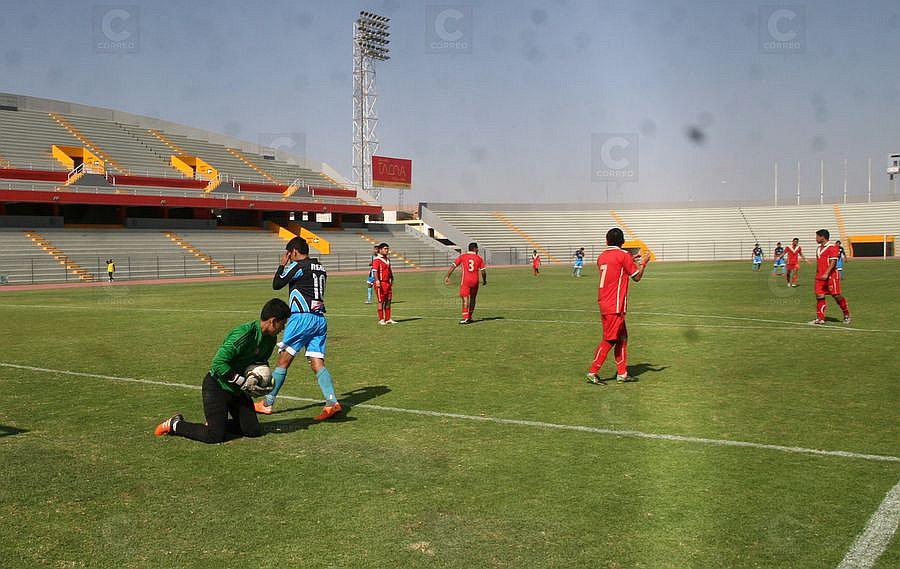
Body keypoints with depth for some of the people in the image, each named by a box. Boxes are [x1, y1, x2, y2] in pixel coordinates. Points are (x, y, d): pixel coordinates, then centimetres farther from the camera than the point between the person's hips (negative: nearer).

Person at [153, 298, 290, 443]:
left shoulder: (271, 338, -1)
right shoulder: (244, 334, -28)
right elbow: (219, 362, -29)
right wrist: (244, 383, -24)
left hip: (237, 389, 8)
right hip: (217, 386, -8)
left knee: (253, 430, 0)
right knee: (215, 436, -12)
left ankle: (214, 423, 20)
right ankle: (175, 424, 10)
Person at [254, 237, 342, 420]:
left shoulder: (297, 266, -6)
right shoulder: (320, 268, 16)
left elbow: (276, 284, -1)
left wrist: (282, 265, 13)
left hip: (302, 317, -7)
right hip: (320, 319, 7)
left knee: (283, 360, 2)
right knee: (317, 363, 2)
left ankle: (267, 403, 10)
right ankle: (332, 403, -13)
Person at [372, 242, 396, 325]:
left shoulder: (387, 259, 17)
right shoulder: (377, 260, -10)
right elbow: (375, 271, -20)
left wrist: (392, 279, 25)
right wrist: (377, 280, -31)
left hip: (388, 283, 8)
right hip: (381, 283, -8)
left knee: (388, 301, 9)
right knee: (381, 301, -4)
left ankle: (388, 319, 16)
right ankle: (381, 320, 1)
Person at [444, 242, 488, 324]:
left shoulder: (462, 256, 4)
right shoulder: (479, 258, 5)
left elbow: (453, 266, -2)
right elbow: (483, 271, 4)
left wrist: (447, 276, -1)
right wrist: (484, 280, 20)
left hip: (465, 280, -2)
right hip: (475, 280, 2)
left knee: (465, 299, -5)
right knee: (472, 299, 16)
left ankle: (465, 318, -16)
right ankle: (469, 317, 23)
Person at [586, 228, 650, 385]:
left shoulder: (601, 257, 11)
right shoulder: (623, 255, -9)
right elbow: (637, 277, -2)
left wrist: (630, 260, 28)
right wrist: (643, 262, 13)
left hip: (604, 304, 8)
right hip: (615, 306, -8)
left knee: (622, 338, 14)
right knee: (609, 340, -4)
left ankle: (622, 374, 17)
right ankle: (592, 373, -3)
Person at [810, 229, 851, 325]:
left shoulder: (833, 247, -9)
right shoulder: (819, 248, 17)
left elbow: (833, 262, -16)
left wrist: (826, 274, -25)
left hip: (831, 276, -7)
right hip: (820, 277, 7)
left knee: (836, 295, -3)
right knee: (819, 296, 0)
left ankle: (846, 315, 16)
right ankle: (820, 318, 3)